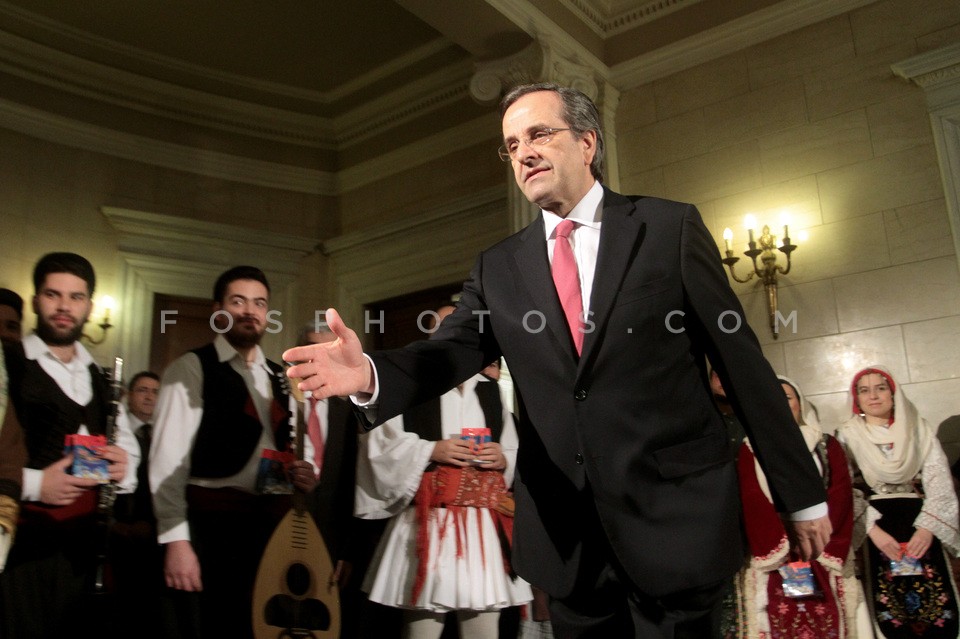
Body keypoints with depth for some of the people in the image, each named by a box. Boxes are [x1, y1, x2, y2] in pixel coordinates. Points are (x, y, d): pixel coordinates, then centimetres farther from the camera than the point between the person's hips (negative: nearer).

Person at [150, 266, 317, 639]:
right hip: (211, 524, -5)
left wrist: (307, 471, -1)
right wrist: (176, 539, -16)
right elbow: (168, 459, -10)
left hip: (275, 522, 6)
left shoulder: (281, 379, 15)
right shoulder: (191, 369, -4)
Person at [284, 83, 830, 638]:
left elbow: (740, 359, -2)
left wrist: (802, 494, 1)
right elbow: (451, 351, -4)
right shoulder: (499, 269, 8)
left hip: (674, 517, -3)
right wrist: (369, 372, -26)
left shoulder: (670, 228, -1)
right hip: (565, 535, 3)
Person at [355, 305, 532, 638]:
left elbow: (514, 453, 18)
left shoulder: (490, 391, 16)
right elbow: (380, 444, -4)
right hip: (428, 523, -3)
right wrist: (431, 451, -14)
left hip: (485, 525, 4)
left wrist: (502, 459, -3)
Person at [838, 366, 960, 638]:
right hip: (874, 522, -2)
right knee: (890, 610, -14)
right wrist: (872, 529, -14)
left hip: (919, 521, 2)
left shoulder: (918, 429, 12)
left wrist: (928, 527, -9)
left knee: (937, 605, -11)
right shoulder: (847, 435, 7)